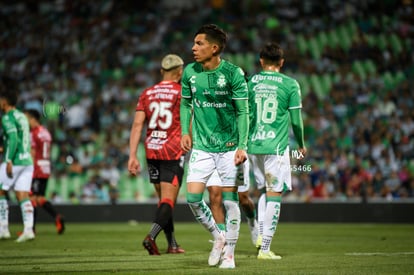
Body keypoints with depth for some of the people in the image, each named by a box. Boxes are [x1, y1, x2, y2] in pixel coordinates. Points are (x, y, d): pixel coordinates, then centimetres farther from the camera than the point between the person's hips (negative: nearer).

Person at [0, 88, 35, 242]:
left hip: (15, 162, -7)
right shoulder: (22, 116, 17)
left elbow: (13, 138, -21)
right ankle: (28, 229, -10)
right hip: (27, 161, 7)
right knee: (23, 196, 2)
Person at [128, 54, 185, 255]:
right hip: (173, 152, -5)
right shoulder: (182, 92, -3)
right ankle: (151, 236, -26)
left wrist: (133, 156, 0)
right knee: (168, 201, -6)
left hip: (151, 152, 5)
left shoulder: (147, 93, 9)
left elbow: (137, 124, 1)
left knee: (163, 199, 16)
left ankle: (172, 244, 21)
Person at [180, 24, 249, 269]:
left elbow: (243, 112, -8)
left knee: (230, 200, -1)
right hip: (201, 146, 4)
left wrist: (242, 146, -14)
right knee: (193, 198, -5)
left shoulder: (233, 73, -11)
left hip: (229, 146, -3)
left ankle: (229, 254, 12)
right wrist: (185, 132, 5)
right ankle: (218, 237, 19)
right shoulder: (190, 72, 0)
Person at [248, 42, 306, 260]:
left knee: (265, 191, 21)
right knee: (274, 194, 0)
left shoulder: (251, 82, 7)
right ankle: (265, 248, -3)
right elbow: (296, 121, 0)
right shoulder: (290, 84, -2)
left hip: (253, 145, 4)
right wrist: (301, 145, 15)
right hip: (276, 146, -4)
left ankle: (261, 235, 6)